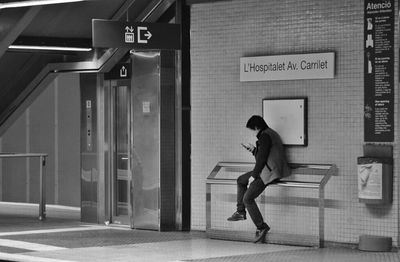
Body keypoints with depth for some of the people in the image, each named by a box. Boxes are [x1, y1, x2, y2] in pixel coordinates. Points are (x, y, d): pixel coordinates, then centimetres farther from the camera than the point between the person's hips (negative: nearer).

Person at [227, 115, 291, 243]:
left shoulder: (265, 136, -16)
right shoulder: (270, 134, 17)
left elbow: (262, 159, -20)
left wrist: (254, 174, -13)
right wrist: (253, 149, 19)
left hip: (269, 172, -11)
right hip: (267, 170, 11)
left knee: (247, 198, -12)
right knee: (241, 180, 23)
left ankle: (261, 227, -10)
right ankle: (240, 212, 27)